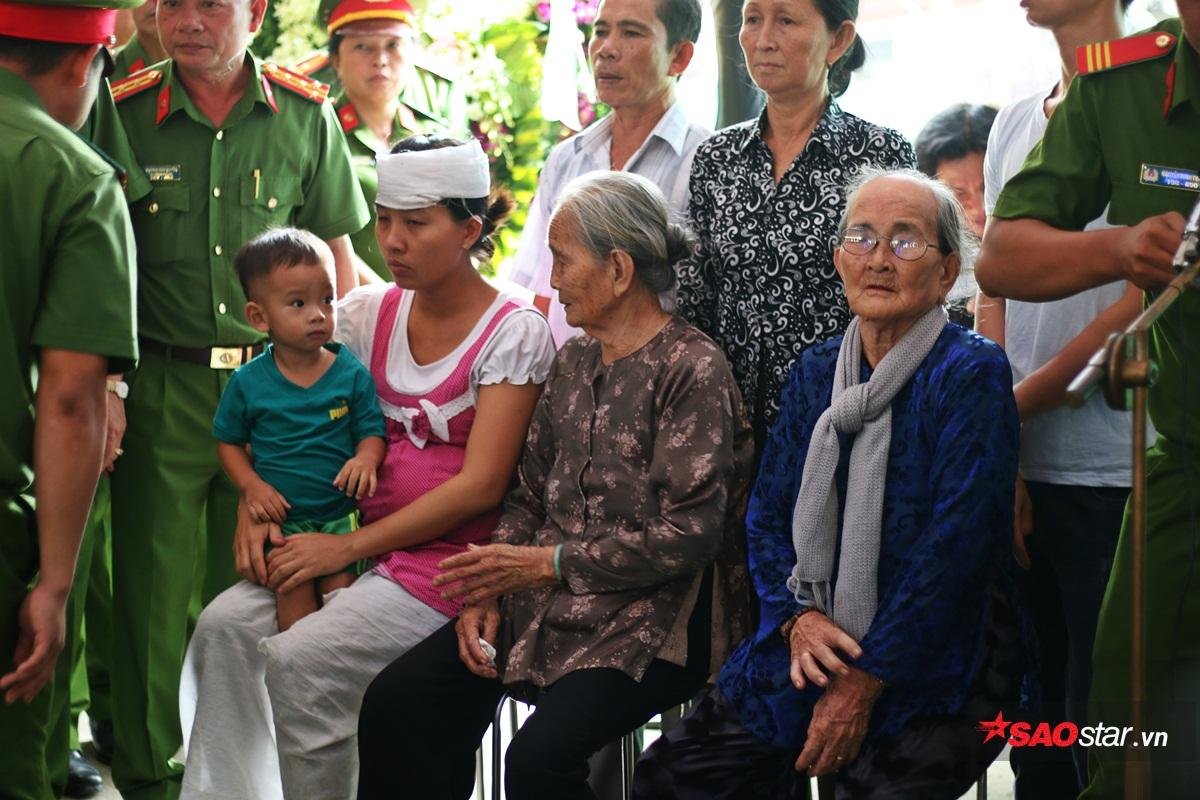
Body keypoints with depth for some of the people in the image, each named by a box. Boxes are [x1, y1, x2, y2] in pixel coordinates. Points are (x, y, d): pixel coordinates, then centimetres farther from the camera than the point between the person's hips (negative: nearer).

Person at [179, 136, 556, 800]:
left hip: (448, 558, -5)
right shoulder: (368, 313, 9)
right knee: (225, 626, -18)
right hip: (362, 539, 6)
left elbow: (480, 485, -14)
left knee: (299, 659, -25)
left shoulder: (514, 333, -7)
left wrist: (349, 547, -17)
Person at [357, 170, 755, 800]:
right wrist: (488, 589, -1)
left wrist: (549, 563, -15)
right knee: (394, 704, -10)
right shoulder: (572, 362, 15)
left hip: (652, 612, -7)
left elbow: (688, 536, -17)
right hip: (552, 600, 8)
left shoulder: (691, 369, -11)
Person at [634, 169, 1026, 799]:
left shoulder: (972, 374, -7)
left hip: (931, 673, -5)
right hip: (806, 658, 5)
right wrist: (799, 618, -9)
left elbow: (956, 543, -14)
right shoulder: (814, 373, 12)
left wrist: (866, 682, -16)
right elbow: (766, 516, 12)